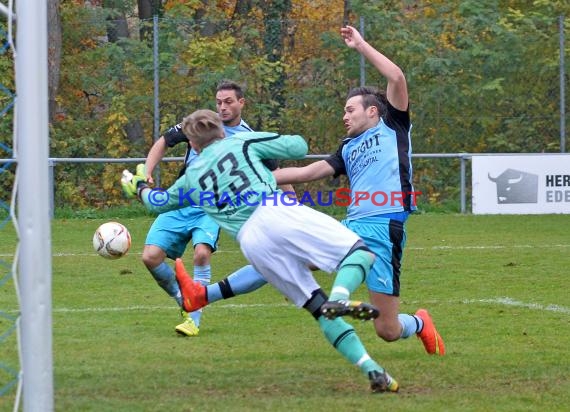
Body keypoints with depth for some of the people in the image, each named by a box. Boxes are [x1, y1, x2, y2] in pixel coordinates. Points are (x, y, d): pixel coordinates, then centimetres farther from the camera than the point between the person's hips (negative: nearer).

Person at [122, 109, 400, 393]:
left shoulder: (191, 177, 27)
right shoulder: (242, 143, 20)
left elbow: (159, 203, 46)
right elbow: (298, 147, 15)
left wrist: (140, 188, 67)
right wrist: (271, 151, 36)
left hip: (250, 242, 3)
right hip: (278, 213, -3)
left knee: (319, 308, 7)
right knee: (360, 251, -7)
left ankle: (370, 368, -9)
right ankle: (340, 297, -40)